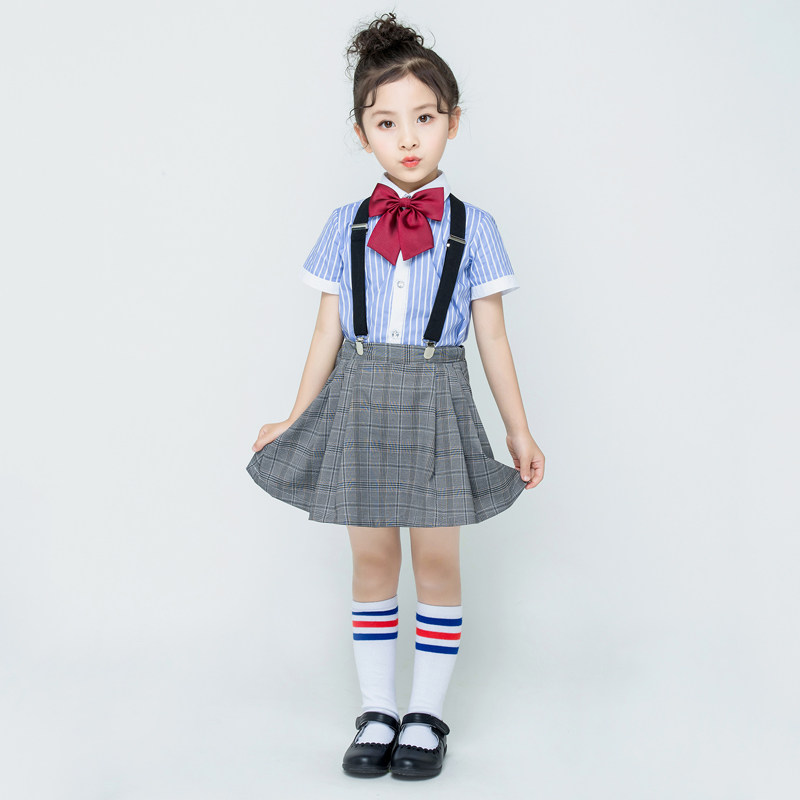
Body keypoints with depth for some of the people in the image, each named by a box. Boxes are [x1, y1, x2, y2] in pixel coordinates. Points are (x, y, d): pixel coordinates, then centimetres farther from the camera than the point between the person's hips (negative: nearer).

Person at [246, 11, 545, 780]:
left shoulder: (472, 227, 1)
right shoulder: (345, 226, 5)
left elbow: (492, 337, 4)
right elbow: (327, 333, 9)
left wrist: (519, 430, 5)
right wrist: (296, 421, 10)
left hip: (435, 405, -1)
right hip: (359, 401, 2)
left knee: (436, 559, 4)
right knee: (371, 559, 8)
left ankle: (426, 714, 18)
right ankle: (376, 712, 20)